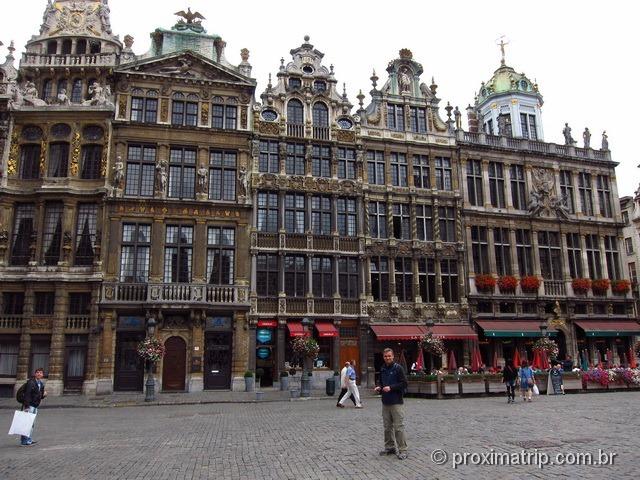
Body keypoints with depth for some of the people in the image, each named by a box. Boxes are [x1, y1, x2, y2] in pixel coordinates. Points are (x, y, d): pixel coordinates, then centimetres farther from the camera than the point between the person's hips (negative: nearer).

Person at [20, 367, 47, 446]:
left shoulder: (41, 384, 13)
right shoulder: (31, 382, -13)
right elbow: (27, 394, -20)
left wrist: (44, 394, -1)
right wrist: (26, 406, -25)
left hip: (35, 406, 9)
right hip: (29, 405, -9)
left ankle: (29, 440, 22)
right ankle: (24, 441, -3)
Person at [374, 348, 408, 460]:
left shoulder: (398, 368, -7)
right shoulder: (382, 369, 11)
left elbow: (404, 384, -11)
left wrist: (391, 387, -18)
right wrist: (378, 387, 3)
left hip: (396, 402, -6)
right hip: (385, 402, 6)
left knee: (399, 427, -5)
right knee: (387, 427, 13)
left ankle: (402, 450, 3)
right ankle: (390, 447, 25)